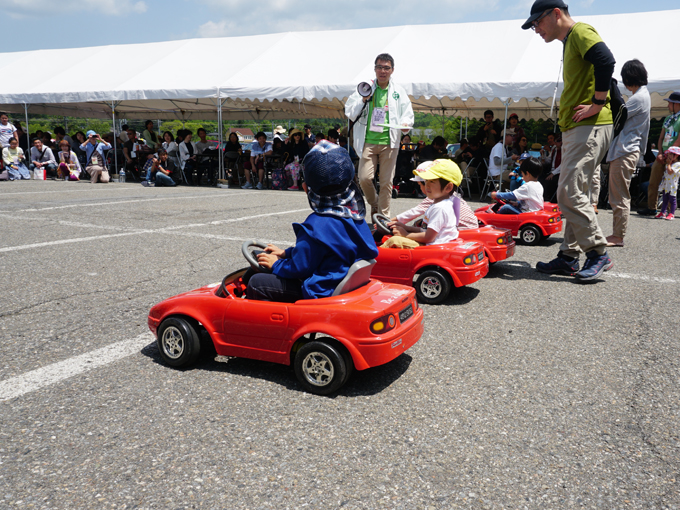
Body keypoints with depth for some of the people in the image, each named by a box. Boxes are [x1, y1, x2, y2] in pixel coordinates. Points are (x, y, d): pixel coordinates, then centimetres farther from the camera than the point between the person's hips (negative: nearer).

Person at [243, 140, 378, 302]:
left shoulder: (316, 226, -26)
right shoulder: (354, 213, 2)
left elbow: (299, 267, -19)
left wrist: (277, 264, 1)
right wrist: (286, 253, 17)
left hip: (323, 291, -10)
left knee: (256, 283, -5)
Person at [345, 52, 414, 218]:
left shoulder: (399, 91, 11)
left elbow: (407, 113, 12)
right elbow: (350, 113, 6)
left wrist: (405, 123, -10)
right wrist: (363, 100, -10)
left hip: (389, 142, 1)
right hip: (368, 141, 0)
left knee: (387, 182, 2)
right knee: (364, 178, -10)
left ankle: (384, 215, 14)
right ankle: (374, 203, 20)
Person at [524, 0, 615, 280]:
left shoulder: (581, 31, -6)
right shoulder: (569, 42, 24)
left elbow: (605, 60, -24)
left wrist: (597, 104, -21)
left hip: (590, 128, -10)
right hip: (574, 130, 10)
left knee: (569, 193, -14)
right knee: (572, 194, 9)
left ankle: (599, 254, -4)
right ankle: (569, 257, 14)